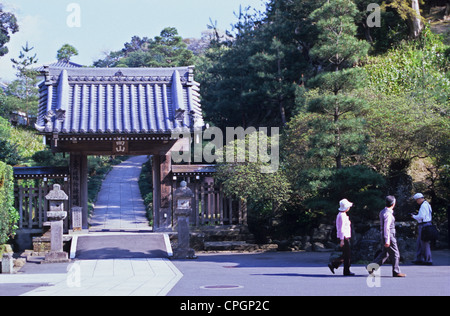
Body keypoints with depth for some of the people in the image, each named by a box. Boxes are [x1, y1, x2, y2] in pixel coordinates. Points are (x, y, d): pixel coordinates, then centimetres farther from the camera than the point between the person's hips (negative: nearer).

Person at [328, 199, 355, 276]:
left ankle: (333, 264, 11)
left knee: (347, 254, 12)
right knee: (347, 254, -3)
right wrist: (342, 240, -22)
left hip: (345, 237, 10)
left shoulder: (342, 215, 16)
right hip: (344, 237, -10)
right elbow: (341, 228, -20)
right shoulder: (342, 216, -16)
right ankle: (346, 271, 3)